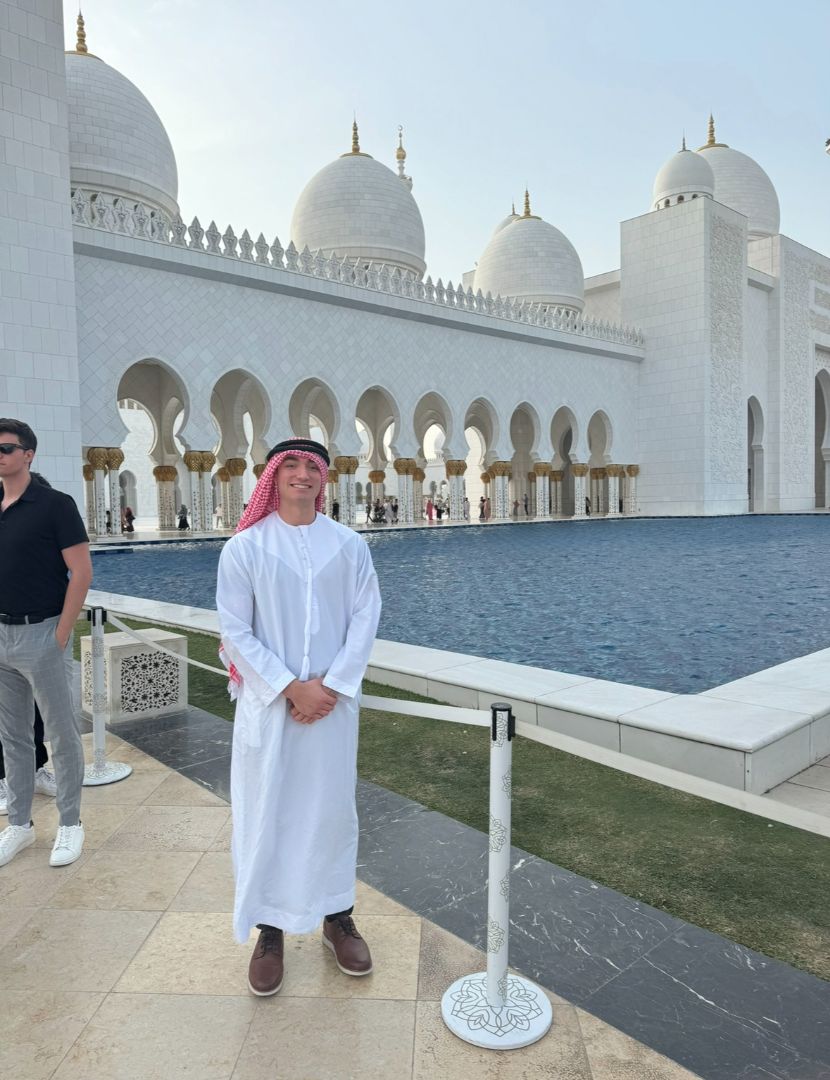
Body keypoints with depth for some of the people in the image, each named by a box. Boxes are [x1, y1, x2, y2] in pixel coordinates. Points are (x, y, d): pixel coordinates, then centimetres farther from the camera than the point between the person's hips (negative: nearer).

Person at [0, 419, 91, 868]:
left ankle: (70, 823, 19)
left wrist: (61, 634, -14)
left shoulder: (53, 504, -9)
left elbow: (82, 571, -12)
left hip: (40, 634, -6)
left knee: (62, 733, 5)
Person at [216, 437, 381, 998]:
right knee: (265, 814, 7)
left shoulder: (349, 545, 1)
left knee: (332, 808, 12)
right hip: (268, 701, -1)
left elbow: (365, 620, -1)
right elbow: (235, 630, -6)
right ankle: (269, 930, 26)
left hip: (333, 699, 2)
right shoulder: (245, 547, -5)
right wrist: (292, 688, -13)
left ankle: (338, 917, 32)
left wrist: (330, 687, -10)